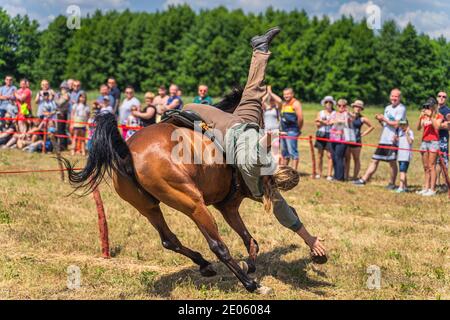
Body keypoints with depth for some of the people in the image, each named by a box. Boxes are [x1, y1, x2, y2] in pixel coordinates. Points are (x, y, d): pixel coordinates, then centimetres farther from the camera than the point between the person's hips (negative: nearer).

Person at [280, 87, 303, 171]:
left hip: (292, 132, -9)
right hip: (284, 132, 9)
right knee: (284, 152, 14)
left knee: (293, 152, -10)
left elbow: (300, 118, -16)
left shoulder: (295, 103, -8)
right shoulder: (284, 104, 20)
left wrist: (298, 129, -9)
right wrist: (282, 130, 15)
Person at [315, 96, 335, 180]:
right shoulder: (320, 113, 13)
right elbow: (317, 124, 5)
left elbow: (332, 123, -9)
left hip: (330, 135, -3)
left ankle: (329, 174, -8)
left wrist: (321, 121, -7)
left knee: (329, 155, -7)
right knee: (320, 155, 6)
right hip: (320, 134, 3)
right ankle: (319, 173, 12)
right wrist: (325, 122, -9)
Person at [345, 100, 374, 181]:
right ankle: (346, 176, 10)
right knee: (347, 158, 5)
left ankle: (355, 176, 6)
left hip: (356, 140, -2)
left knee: (356, 159, 3)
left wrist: (363, 134, 6)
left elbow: (371, 127, 11)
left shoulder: (362, 119, 2)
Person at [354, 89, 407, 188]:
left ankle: (392, 183, 11)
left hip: (393, 140, -7)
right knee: (375, 160, 7)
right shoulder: (388, 108, 17)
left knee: (392, 162, 0)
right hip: (383, 139, 7)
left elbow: (396, 124, -16)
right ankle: (364, 180, 7)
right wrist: (380, 120, 1)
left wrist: (384, 119, -8)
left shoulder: (401, 109, -7)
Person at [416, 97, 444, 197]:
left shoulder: (438, 116, 0)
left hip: (433, 142, -6)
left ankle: (432, 189, -10)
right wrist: (420, 117, -10)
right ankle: (426, 187, 12)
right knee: (426, 167, 8)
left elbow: (437, 127, -15)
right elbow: (418, 128, 3)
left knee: (431, 166, -9)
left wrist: (430, 116, -18)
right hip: (424, 141, 6)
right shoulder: (424, 116, 12)